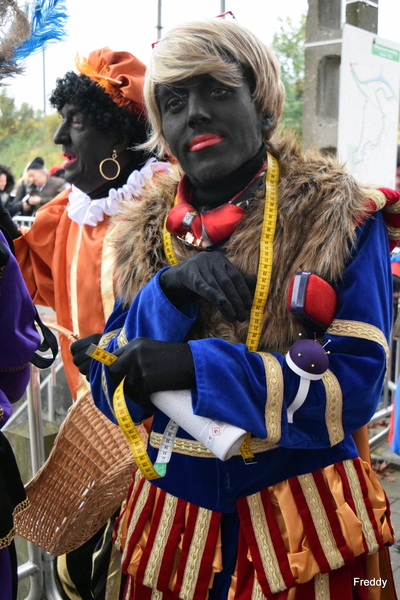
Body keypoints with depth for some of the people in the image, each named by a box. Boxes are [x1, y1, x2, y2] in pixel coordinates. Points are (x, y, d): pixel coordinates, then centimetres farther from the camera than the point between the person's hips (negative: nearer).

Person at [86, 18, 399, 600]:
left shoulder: (339, 217, -10)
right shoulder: (146, 231, 1)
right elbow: (113, 393, -4)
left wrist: (197, 366, -25)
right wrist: (168, 292, -21)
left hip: (304, 523, -3)